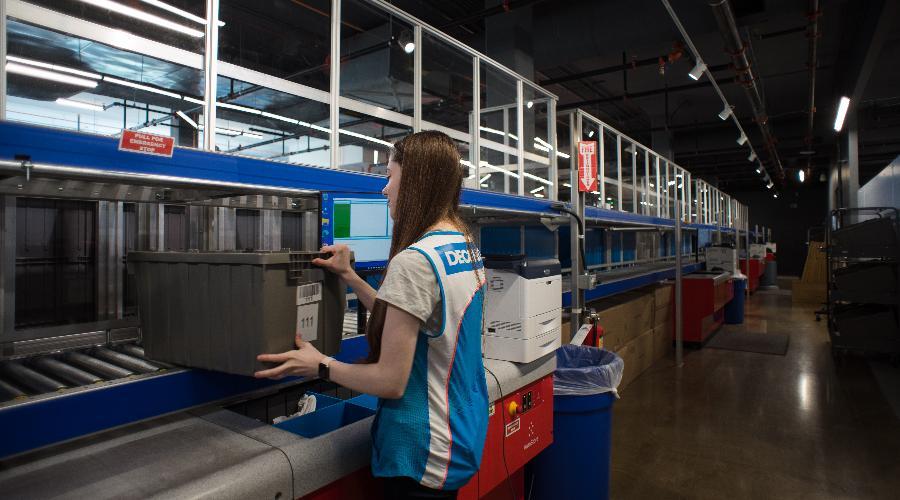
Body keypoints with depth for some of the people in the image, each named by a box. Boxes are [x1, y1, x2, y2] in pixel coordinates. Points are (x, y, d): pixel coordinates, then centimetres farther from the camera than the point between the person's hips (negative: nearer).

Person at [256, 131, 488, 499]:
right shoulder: (467, 248, 2)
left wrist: (320, 366, -7)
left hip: (426, 455, -9)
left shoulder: (413, 261, -26)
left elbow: (391, 381, -21)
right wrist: (349, 277, 9)